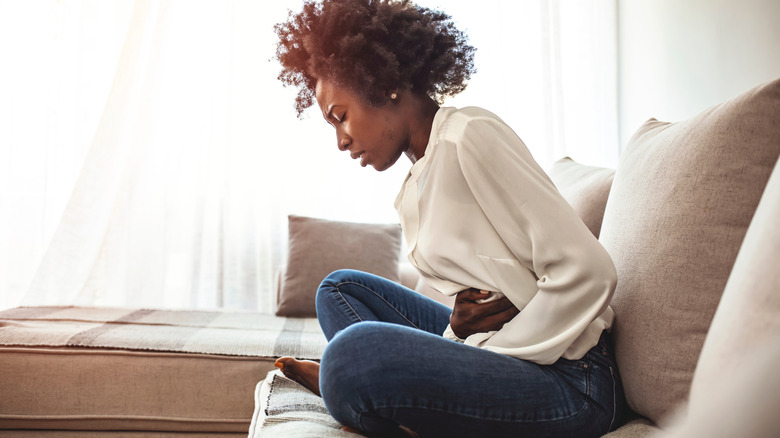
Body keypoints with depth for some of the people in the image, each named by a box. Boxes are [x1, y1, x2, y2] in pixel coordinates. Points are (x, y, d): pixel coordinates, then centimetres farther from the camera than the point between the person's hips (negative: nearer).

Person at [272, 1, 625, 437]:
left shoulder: (469, 135, -14)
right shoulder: (416, 188, 13)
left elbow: (588, 272, -19)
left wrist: (491, 359, -15)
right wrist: (456, 329, -9)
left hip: (569, 380, -9)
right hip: (492, 345, 9)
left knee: (356, 352, -32)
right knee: (340, 288, 14)